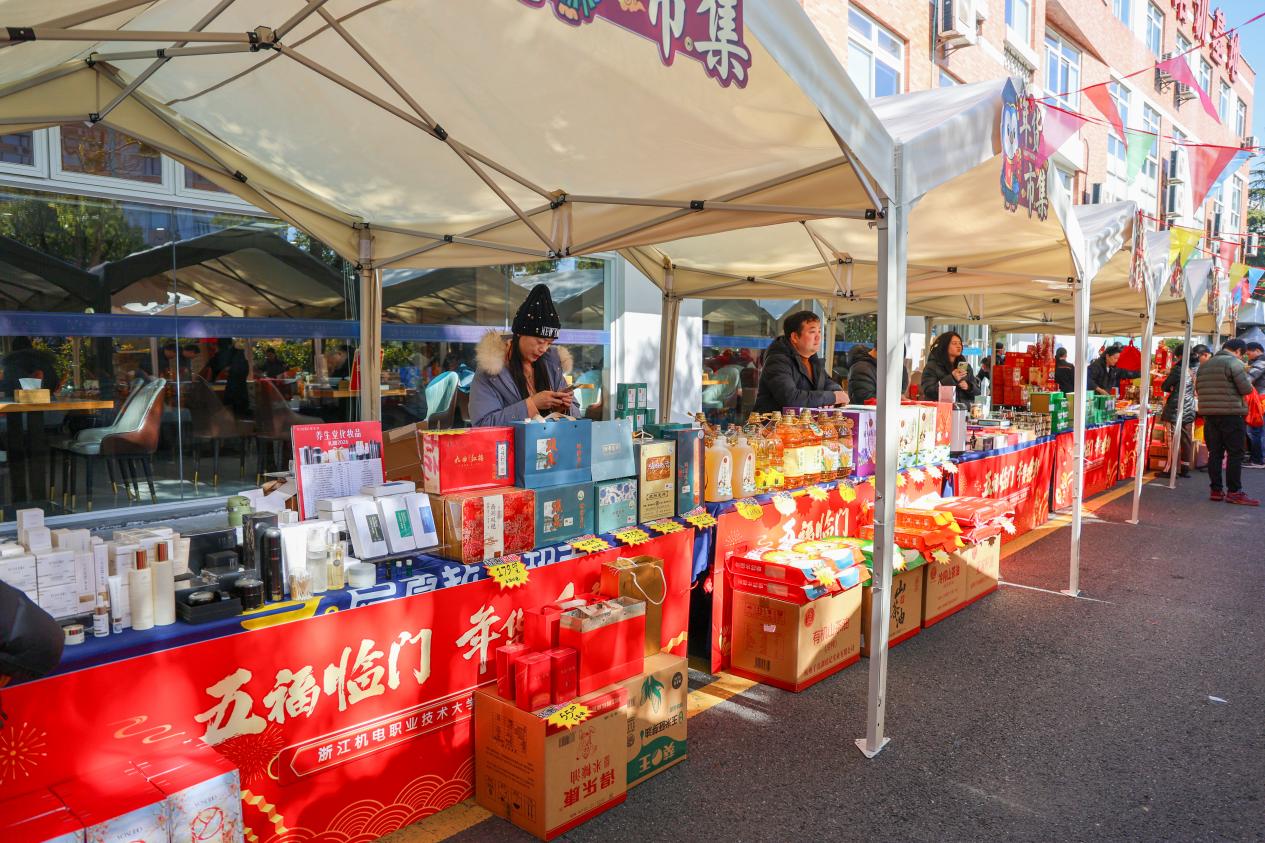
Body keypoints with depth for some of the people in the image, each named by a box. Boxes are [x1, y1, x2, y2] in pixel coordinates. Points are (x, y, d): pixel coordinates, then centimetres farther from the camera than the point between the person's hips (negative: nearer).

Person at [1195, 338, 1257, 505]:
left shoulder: (1204, 365, 13)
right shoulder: (1234, 362, -8)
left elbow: (1198, 390, 16)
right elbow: (1246, 389, -12)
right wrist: (1249, 382, 8)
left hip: (1209, 415, 6)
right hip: (1232, 414, -6)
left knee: (1215, 453, 9)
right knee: (1235, 453, -1)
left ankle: (1216, 490, 11)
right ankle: (1234, 492, 0)